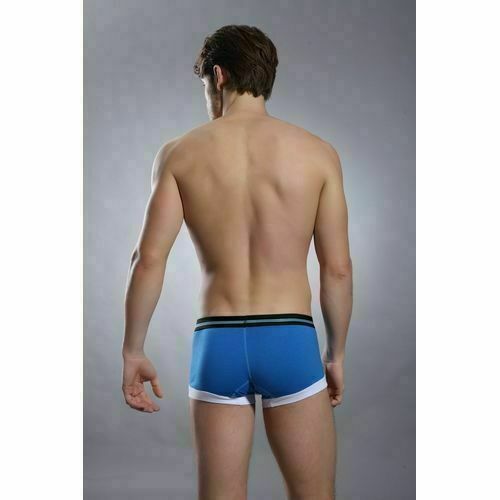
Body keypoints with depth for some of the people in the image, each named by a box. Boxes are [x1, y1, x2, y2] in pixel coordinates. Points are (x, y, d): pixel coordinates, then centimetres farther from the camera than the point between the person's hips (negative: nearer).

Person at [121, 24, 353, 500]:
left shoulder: (180, 153, 0)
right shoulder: (317, 153, 0)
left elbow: (149, 260, -5)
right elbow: (337, 268, 0)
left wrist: (133, 351, 5)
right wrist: (336, 353, 11)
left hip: (216, 342, 1)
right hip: (290, 340, 0)